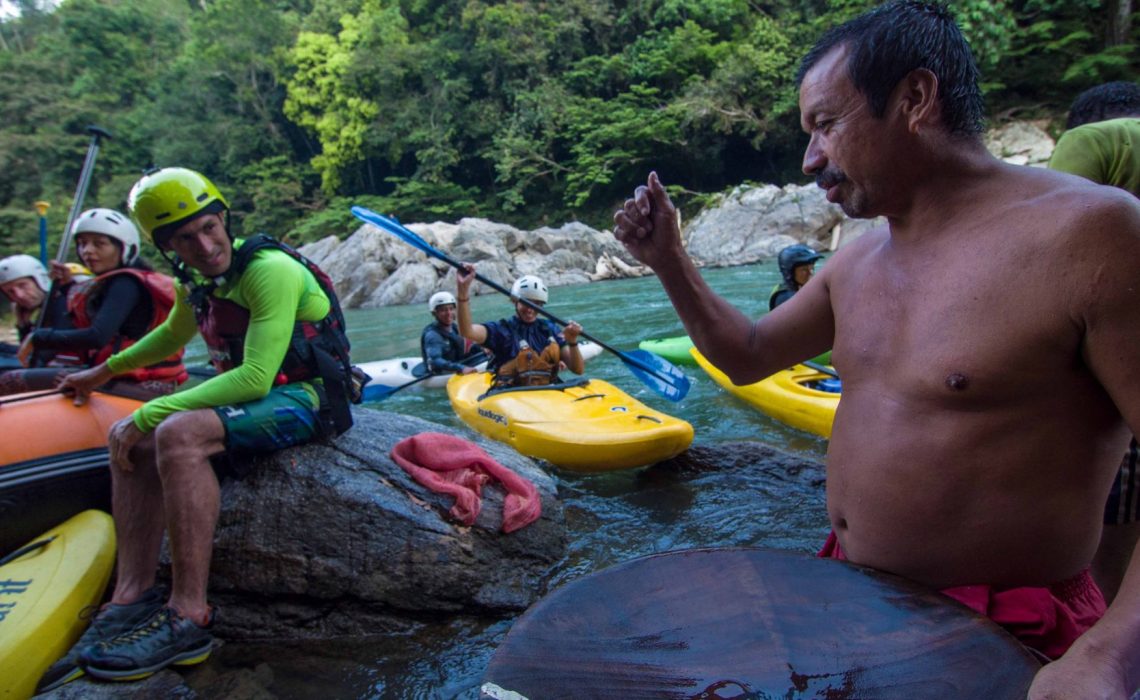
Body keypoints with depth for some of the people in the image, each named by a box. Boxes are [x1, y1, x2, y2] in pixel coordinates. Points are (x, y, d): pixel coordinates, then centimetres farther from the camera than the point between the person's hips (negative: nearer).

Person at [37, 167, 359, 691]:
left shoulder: (271, 270, -20)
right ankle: (132, 599, -4)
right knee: (130, 440, -2)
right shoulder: (195, 281, 7)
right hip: (256, 394, 9)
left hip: (307, 398, -9)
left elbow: (254, 379, -26)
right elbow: (173, 335, 31)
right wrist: (105, 371, 39)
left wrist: (149, 413, -22)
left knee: (177, 434, -30)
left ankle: (187, 618, -24)